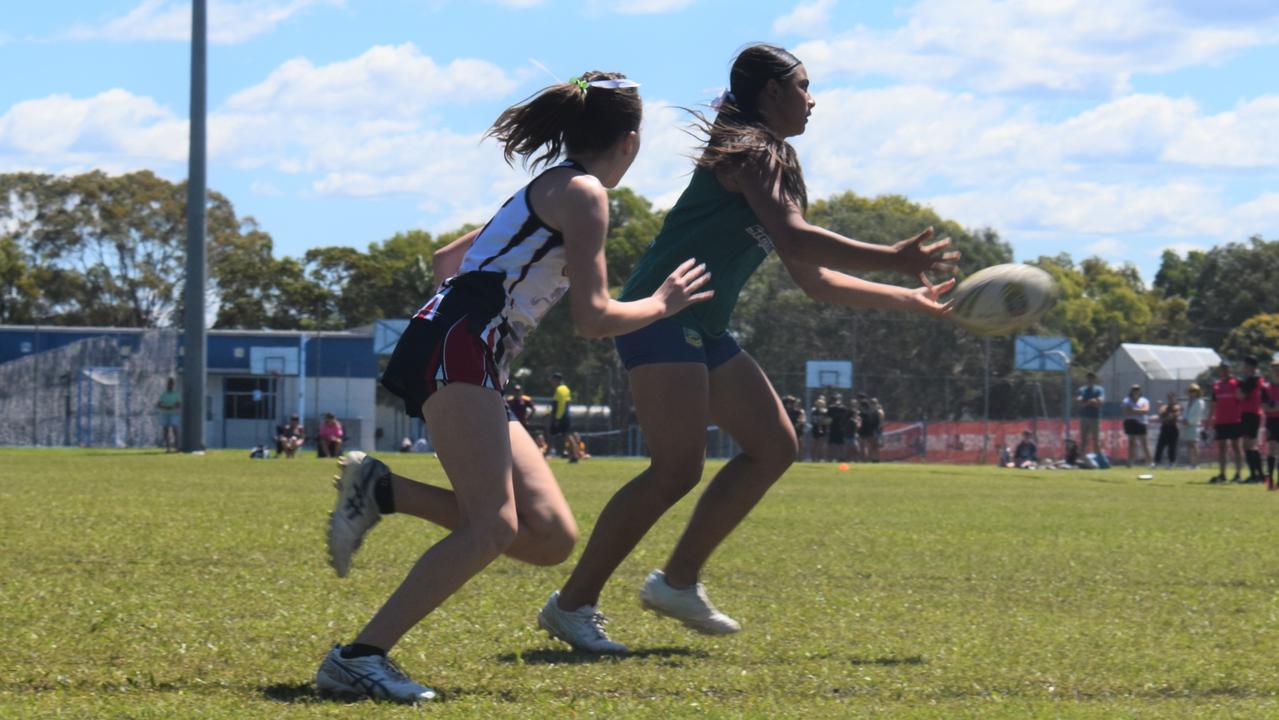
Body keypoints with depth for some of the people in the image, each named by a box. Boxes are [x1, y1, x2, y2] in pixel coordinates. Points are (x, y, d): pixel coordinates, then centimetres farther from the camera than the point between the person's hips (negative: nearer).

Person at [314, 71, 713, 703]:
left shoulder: (545, 189, 27)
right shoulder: (583, 193, -2)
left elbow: (447, 259, 35)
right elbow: (593, 318, -8)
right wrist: (661, 303, 8)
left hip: (473, 365, 10)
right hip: (457, 348, -10)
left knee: (551, 538, 0)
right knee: (493, 526, -23)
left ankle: (380, 491, 3)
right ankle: (359, 659, -27)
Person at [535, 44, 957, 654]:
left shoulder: (774, 166, 23)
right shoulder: (749, 150, -7)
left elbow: (813, 278, 25)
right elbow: (793, 238, -21)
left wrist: (908, 300, 22)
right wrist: (894, 259, -18)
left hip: (703, 331, 10)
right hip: (663, 314, -10)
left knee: (774, 446, 6)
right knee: (677, 469, -17)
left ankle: (678, 581, 9)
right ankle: (572, 604, -11)